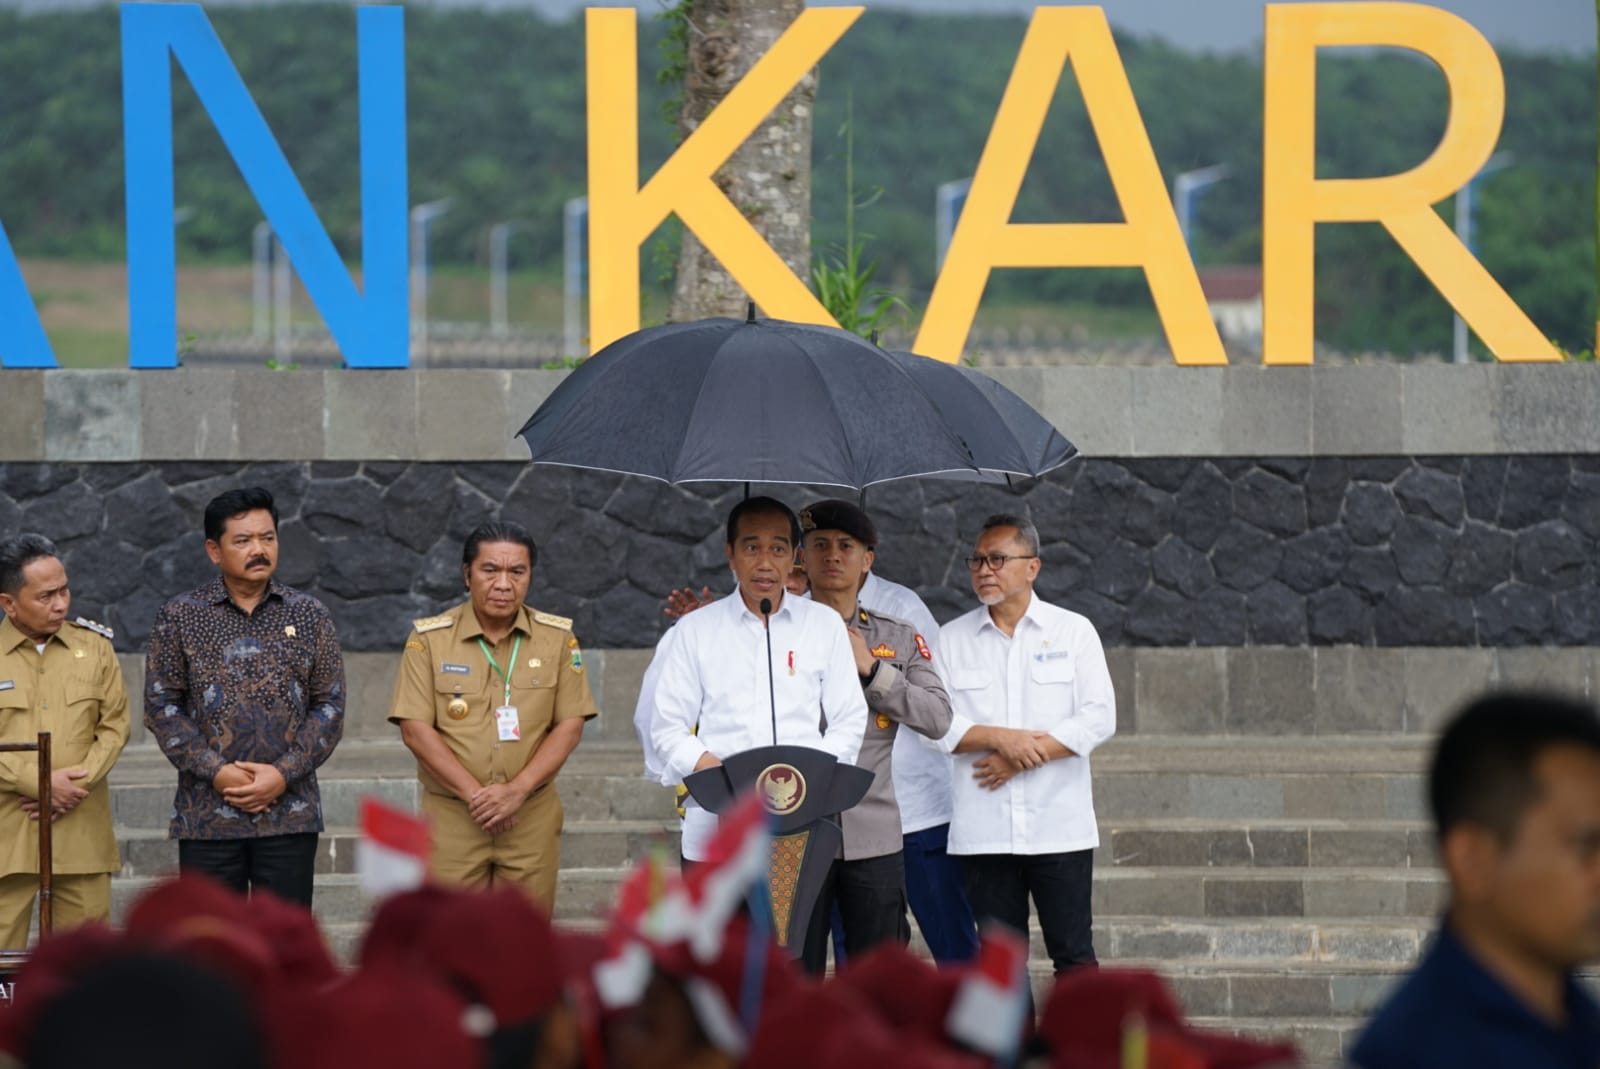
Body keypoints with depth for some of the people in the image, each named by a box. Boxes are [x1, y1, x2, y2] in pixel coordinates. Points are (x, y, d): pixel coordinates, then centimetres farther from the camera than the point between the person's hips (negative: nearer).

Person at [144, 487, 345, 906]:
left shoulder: (309, 616, 6)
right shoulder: (179, 618, 3)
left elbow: (330, 706, 4)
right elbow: (161, 706, 0)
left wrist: (285, 773, -10)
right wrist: (215, 772, -12)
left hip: (290, 812, 1)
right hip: (207, 818, -1)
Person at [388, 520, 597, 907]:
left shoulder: (558, 638, 5)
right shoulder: (429, 639, 1)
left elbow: (570, 726, 1)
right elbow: (415, 730, -5)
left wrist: (517, 791, -12)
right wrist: (475, 794, -12)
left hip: (531, 817, 1)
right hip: (451, 816, -1)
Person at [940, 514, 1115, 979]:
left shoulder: (1073, 631, 6)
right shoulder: (953, 639, 10)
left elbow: (1099, 717, -3)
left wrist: (1024, 756, -11)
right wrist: (1001, 738, -13)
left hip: (1059, 826, -2)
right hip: (982, 830, 2)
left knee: (1073, 952, -3)